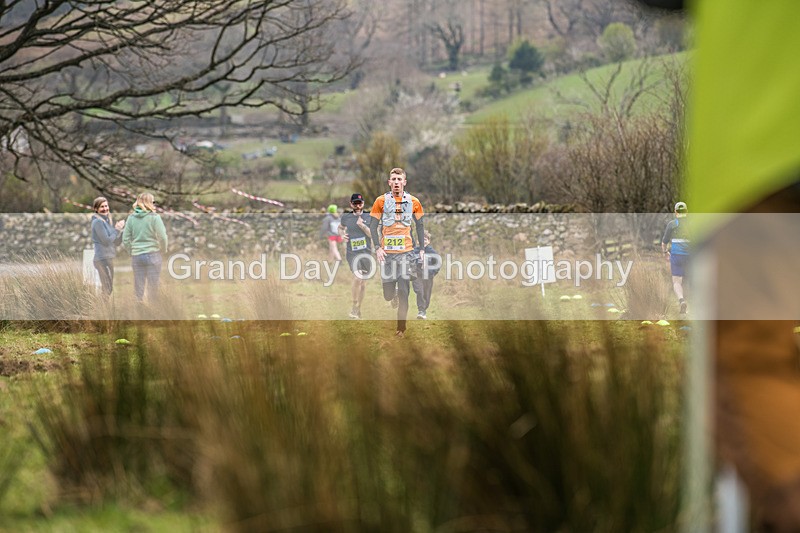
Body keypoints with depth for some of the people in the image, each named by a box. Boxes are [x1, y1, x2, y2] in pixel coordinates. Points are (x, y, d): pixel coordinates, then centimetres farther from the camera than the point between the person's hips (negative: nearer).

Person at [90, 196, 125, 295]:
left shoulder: (108, 221, 16)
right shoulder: (98, 222, -10)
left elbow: (116, 242, 16)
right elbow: (107, 241, -17)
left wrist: (120, 229, 0)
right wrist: (117, 230, -7)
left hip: (109, 258, 9)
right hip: (102, 259, -9)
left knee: (110, 289, 11)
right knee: (107, 290, -12)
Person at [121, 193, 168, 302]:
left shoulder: (131, 218, 4)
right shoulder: (154, 217, -8)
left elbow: (125, 240, 4)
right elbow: (162, 237, -10)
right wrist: (163, 250, 7)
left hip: (136, 256, 4)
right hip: (152, 255, -4)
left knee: (138, 288, 8)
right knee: (153, 286, 3)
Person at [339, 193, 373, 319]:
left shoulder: (369, 217, 3)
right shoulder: (346, 217, 5)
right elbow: (341, 227, 25)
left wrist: (363, 226, -18)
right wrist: (342, 235, 4)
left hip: (366, 252, 2)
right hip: (352, 252, -2)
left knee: (363, 282, 9)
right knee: (357, 278, -23)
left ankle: (359, 309, 24)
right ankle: (354, 306, -7)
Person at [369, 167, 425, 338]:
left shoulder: (413, 202, 4)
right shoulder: (381, 201, 1)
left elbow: (420, 226, 13)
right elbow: (373, 226, 3)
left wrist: (422, 249, 7)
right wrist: (377, 248, -9)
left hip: (406, 253, 0)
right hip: (387, 253, 0)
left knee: (403, 292, -5)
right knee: (388, 295, 2)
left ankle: (401, 328, 5)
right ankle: (393, 295, 40)